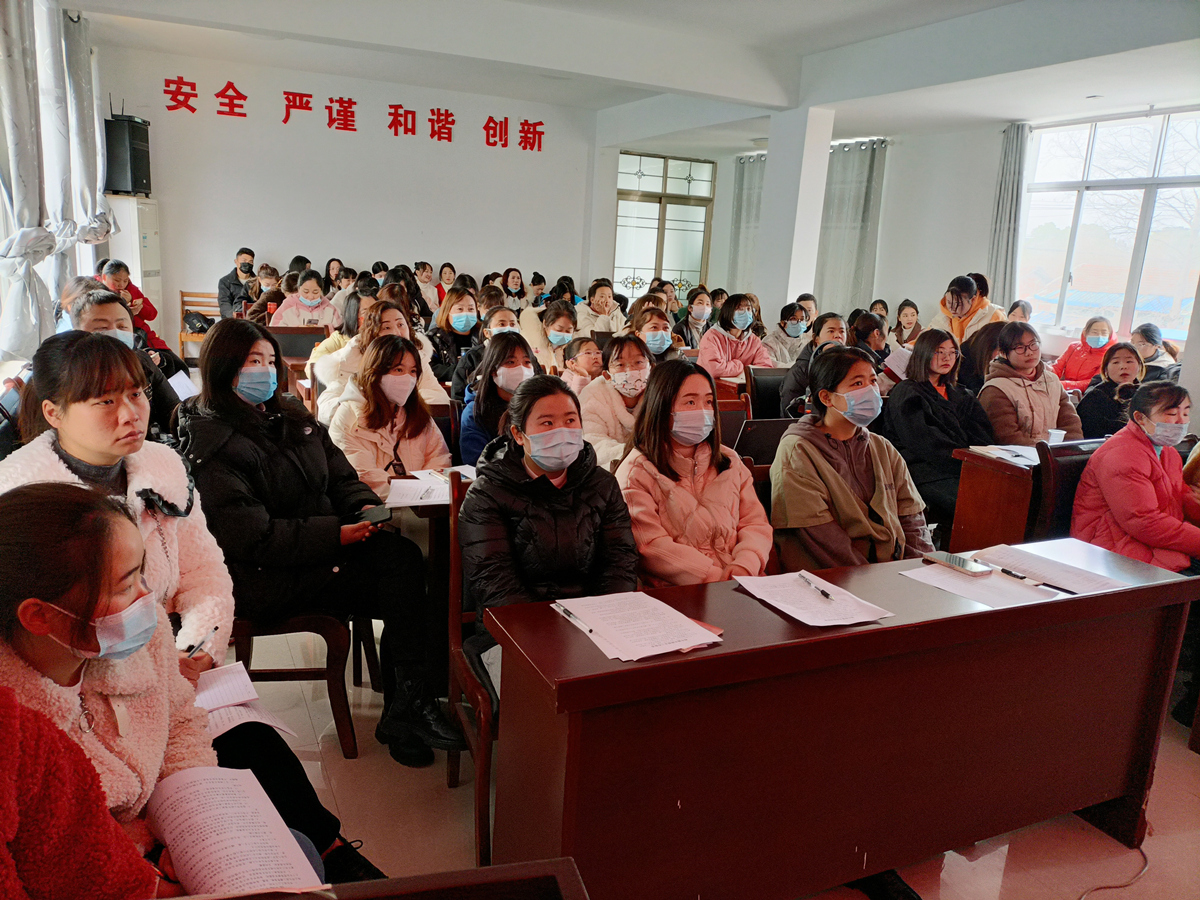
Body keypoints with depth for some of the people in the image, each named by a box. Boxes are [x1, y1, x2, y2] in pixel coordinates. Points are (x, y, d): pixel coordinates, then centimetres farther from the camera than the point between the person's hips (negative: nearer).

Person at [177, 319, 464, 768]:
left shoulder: (291, 415, 15)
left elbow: (340, 475, 17)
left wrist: (366, 506, -5)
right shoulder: (212, 444, -10)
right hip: (264, 579, -7)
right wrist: (337, 534, -22)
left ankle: (402, 714, -13)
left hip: (324, 541, 7)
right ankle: (408, 709, -11)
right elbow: (252, 537, -17)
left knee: (402, 553, -22)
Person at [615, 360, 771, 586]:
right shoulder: (635, 473, -1)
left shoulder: (730, 462, 19)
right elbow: (651, 546, -10)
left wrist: (745, 563, -10)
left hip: (739, 585, 5)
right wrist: (716, 577, -17)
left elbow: (756, 523, 12)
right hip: (675, 593, -5)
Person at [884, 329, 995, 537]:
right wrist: (961, 459, -16)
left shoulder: (960, 394, 29)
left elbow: (983, 434, 17)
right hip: (926, 472, -6)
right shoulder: (906, 393, 8)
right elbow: (921, 440, -6)